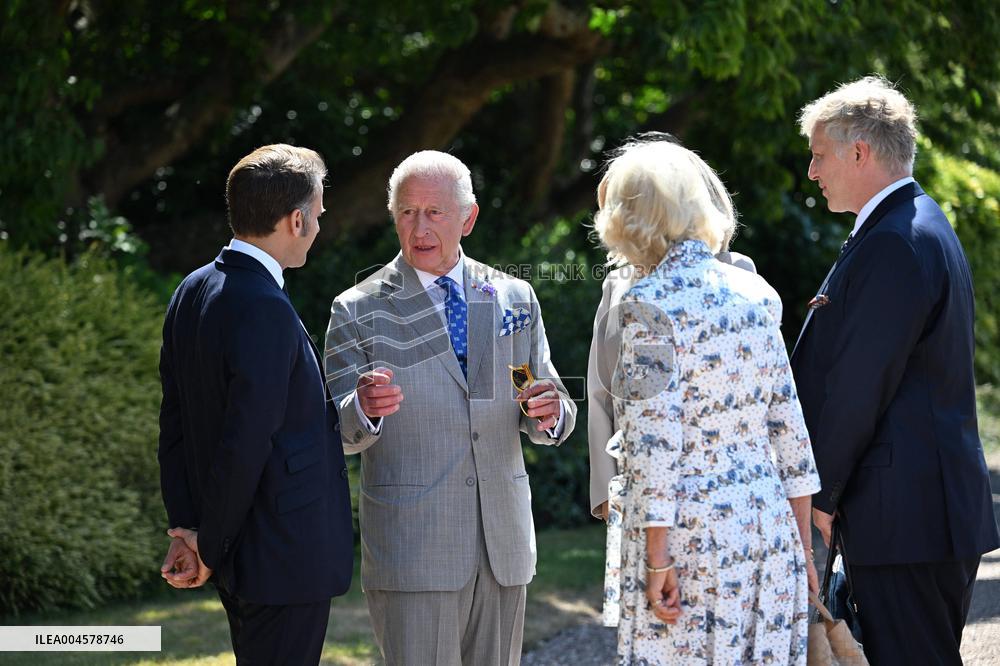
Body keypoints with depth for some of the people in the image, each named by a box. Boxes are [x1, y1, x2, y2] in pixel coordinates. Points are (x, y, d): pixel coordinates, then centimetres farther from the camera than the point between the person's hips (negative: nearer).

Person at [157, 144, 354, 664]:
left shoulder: (193, 292, 7)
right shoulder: (267, 312, -21)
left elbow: (175, 423, 9)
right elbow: (244, 444, -22)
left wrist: (185, 528, 8)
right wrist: (209, 547, -11)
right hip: (286, 558, -9)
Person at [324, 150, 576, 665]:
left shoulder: (515, 299, 10)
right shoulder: (359, 311, -1)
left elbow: (545, 424, 13)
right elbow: (339, 436, -4)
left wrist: (550, 413, -11)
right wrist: (363, 408, -27)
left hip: (503, 544, 4)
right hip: (412, 545, -4)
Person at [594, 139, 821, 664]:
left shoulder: (650, 304, -10)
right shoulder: (753, 293, 9)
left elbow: (656, 439, -15)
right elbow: (789, 427, 11)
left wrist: (656, 561, -12)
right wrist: (803, 548, 17)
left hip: (689, 535, -6)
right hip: (768, 527, 6)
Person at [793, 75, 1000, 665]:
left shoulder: (894, 244, -17)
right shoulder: (923, 226, 17)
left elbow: (860, 384, -19)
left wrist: (821, 497, -10)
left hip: (907, 516, -11)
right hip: (942, 508, 11)